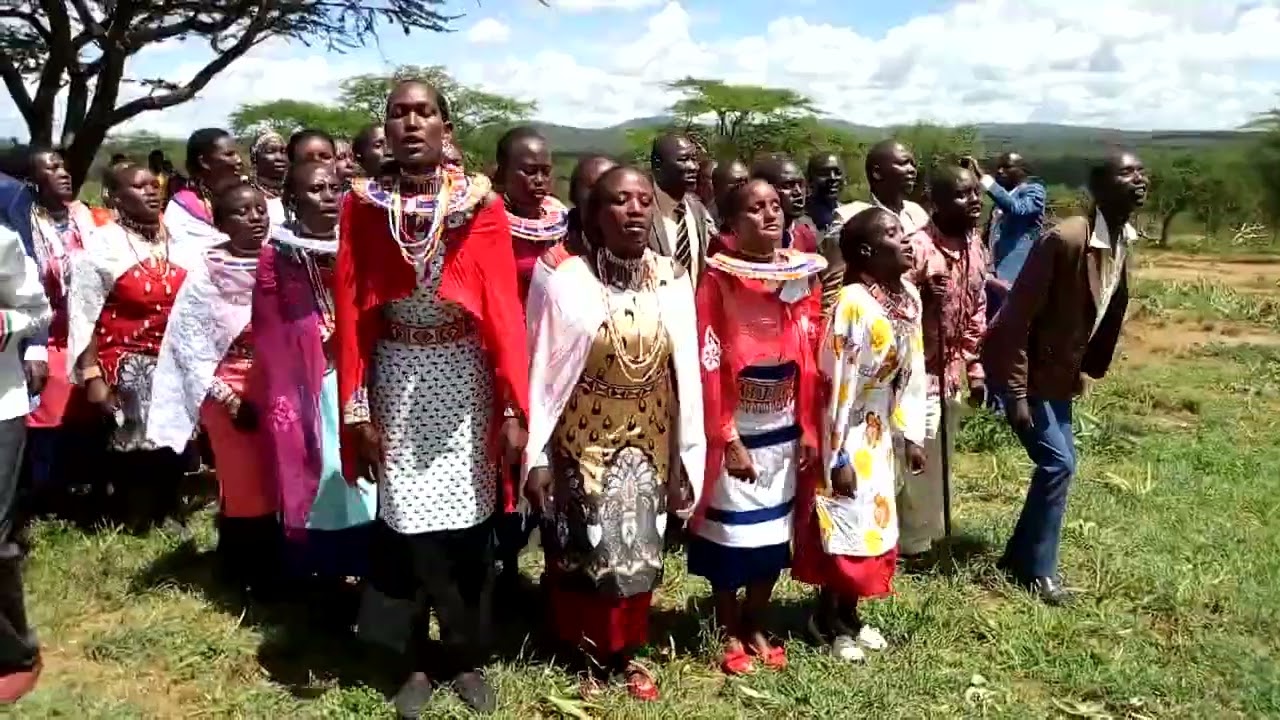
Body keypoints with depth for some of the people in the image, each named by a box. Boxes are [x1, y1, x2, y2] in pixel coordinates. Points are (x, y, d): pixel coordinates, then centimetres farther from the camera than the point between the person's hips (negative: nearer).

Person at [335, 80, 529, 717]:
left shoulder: (481, 204, -3)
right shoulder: (362, 207, 0)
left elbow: (502, 307, -7)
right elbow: (351, 312, 0)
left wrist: (513, 406, -11)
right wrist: (356, 409, -4)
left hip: (466, 378, -1)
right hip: (397, 381, 1)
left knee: (469, 525, 6)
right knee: (408, 529, 6)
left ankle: (468, 659, 23)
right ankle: (418, 659, 24)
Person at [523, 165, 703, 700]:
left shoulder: (672, 280, -5)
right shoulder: (564, 279, -14)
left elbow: (686, 371, -1)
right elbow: (540, 371, -10)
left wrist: (688, 454, 1)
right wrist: (535, 456, -10)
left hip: (649, 443, 3)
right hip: (581, 443, -3)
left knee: (638, 553, 13)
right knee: (581, 555, 9)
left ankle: (624, 653, 33)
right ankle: (581, 655, 30)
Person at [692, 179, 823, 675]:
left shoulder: (803, 275, 2)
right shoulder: (718, 279, -14)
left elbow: (810, 360, 5)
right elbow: (708, 365, -16)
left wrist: (809, 428, 3)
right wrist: (729, 440, -17)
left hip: (785, 429, 5)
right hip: (735, 430, -5)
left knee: (775, 532, 14)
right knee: (730, 531, 7)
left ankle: (756, 626, 32)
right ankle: (729, 633, 26)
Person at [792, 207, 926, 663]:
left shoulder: (909, 297, 0)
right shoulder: (852, 303, -24)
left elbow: (913, 370, 7)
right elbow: (837, 382, -22)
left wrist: (912, 434, 8)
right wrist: (839, 455, -20)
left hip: (881, 429, 8)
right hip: (846, 429, -8)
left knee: (873, 519, 16)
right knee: (844, 522, 2)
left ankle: (849, 614, 32)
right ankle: (827, 619, 22)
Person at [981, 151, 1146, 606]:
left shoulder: (1123, 241, 0)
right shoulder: (1064, 240, -26)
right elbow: (1017, 317, -25)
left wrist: (1082, 370, 16)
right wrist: (1017, 393, -24)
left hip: (1059, 371, 9)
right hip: (1024, 368, -9)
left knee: (1058, 462, 12)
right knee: (1058, 462, -8)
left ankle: (1019, 557, 26)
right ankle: (1039, 570, 8)